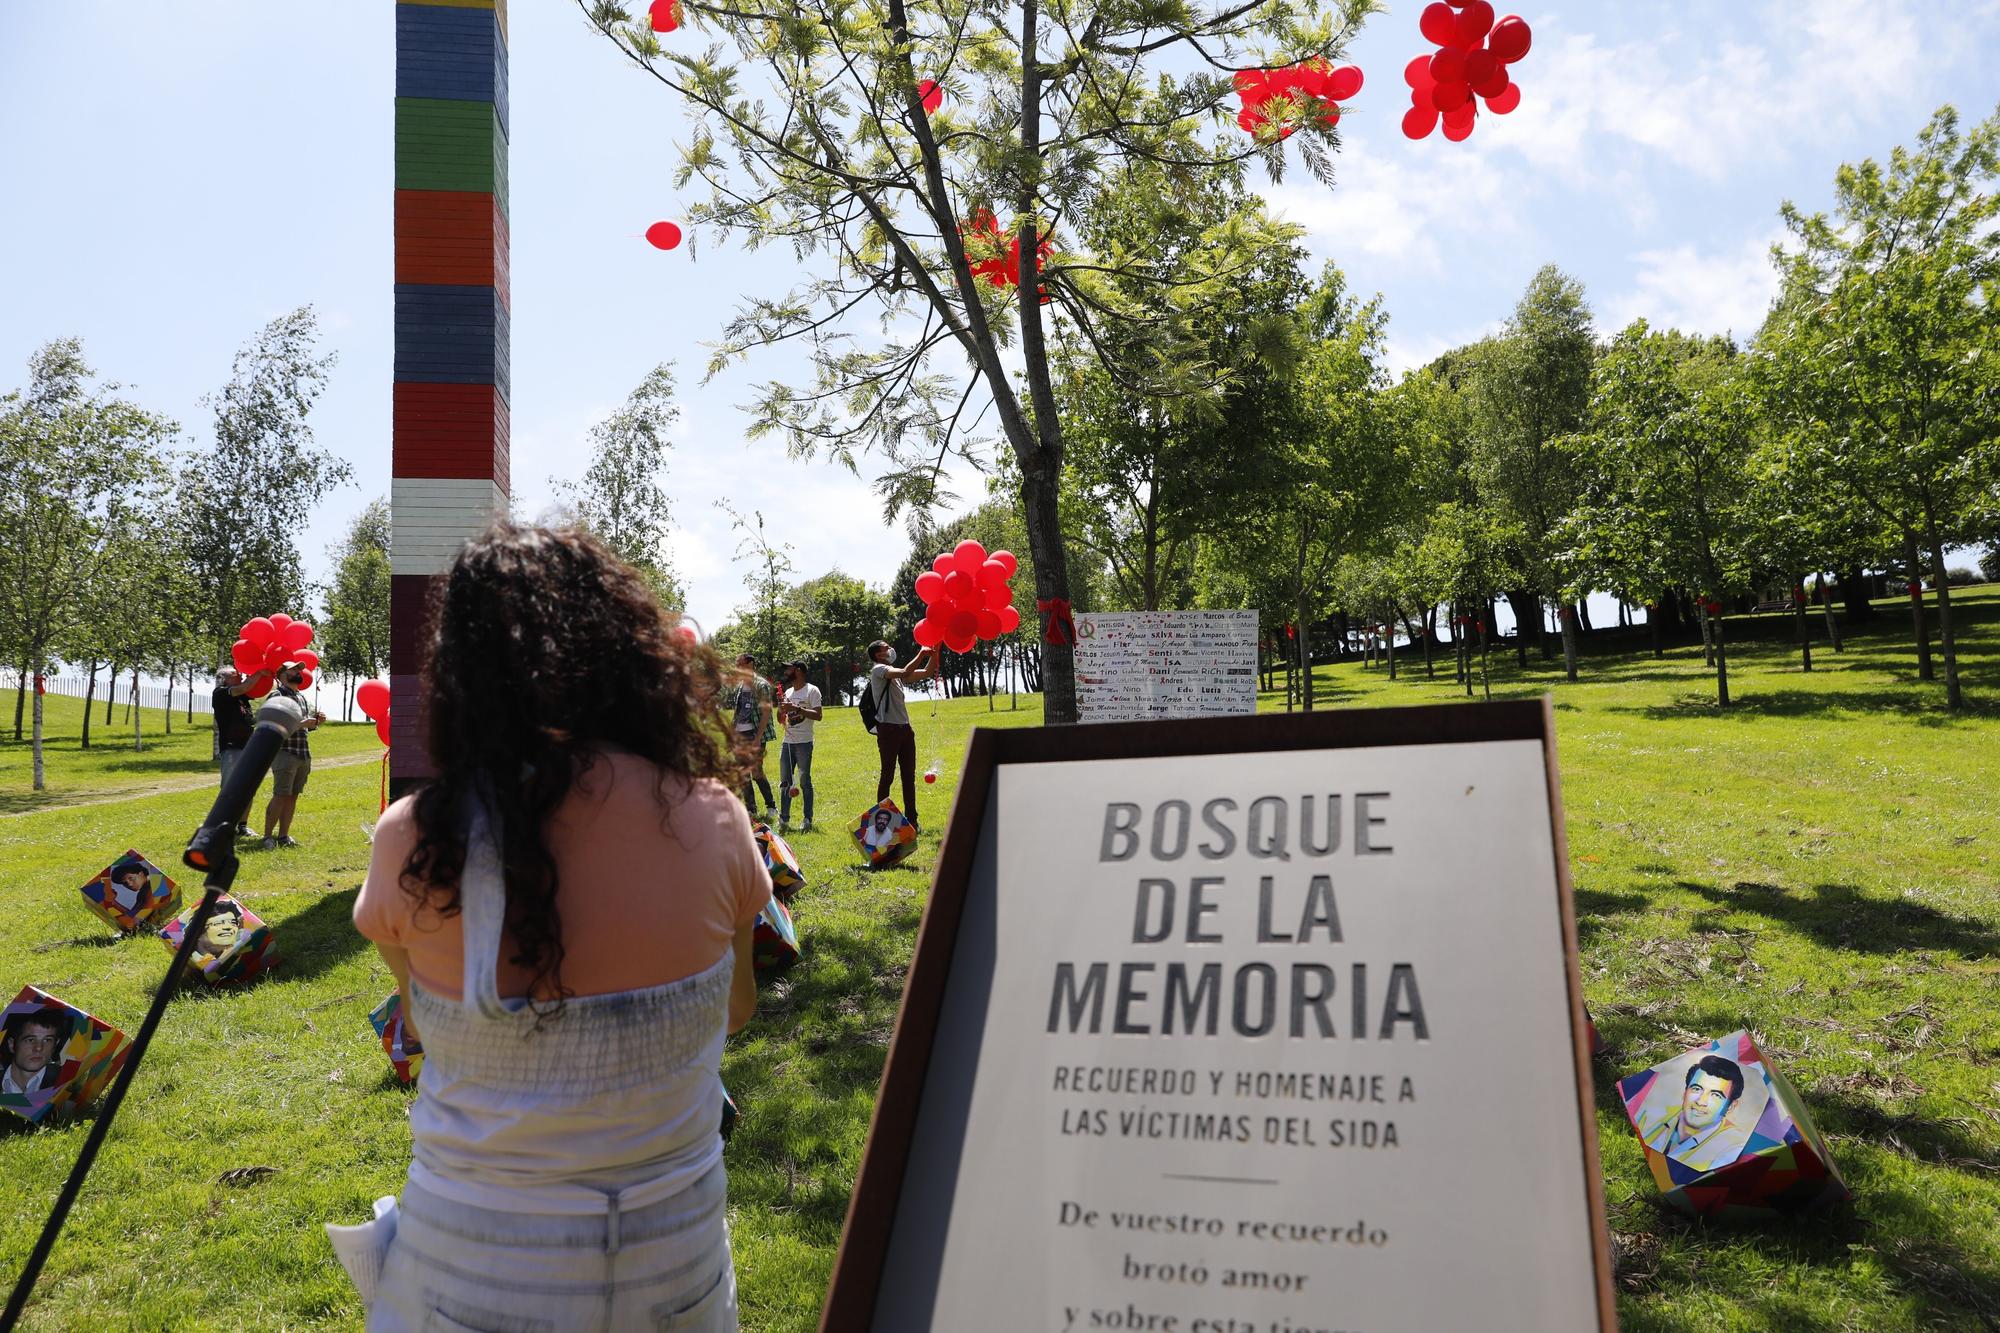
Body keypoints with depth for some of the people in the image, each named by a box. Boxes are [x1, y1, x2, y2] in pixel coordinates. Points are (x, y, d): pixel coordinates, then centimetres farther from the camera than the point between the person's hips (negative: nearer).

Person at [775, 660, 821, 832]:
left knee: (805, 782, -2)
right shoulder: (788, 692, 16)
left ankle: (808, 820, 4)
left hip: (803, 743, -7)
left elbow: (818, 715, -16)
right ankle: (784, 819, 13)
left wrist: (797, 709, -21)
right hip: (787, 742, 7)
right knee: (785, 782, 7)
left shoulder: (812, 690, -6)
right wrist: (782, 709, 2)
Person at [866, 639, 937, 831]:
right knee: (887, 775, -4)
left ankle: (911, 821, 12)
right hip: (888, 729, -8)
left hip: (905, 729, 8)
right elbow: (906, 673, -24)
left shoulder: (895, 671, 19)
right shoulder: (878, 670, -7)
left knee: (909, 776, 8)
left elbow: (926, 673, 18)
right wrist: (922, 653, -19)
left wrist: (934, 652, 7)